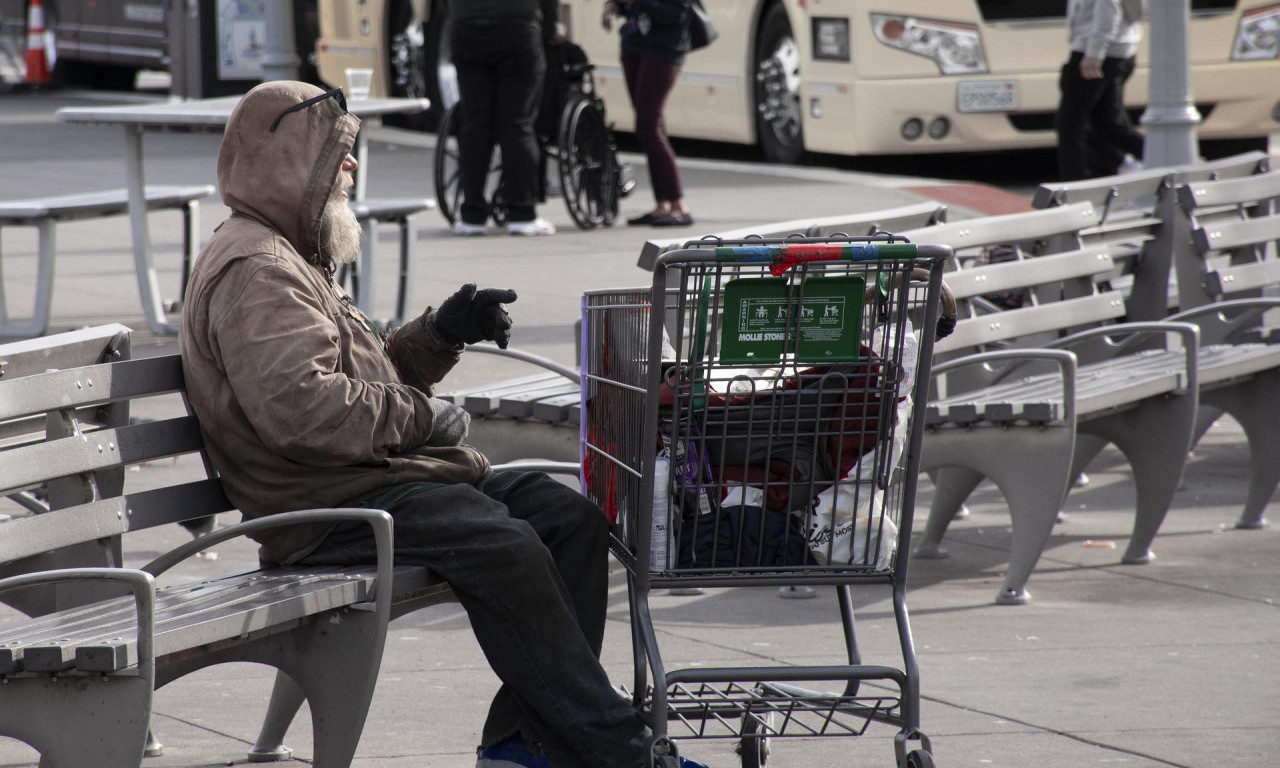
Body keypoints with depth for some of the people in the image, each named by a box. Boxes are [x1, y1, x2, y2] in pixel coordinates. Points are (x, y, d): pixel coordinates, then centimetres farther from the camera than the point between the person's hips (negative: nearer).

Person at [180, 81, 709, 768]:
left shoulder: (292, 259, 25)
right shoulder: (253, 270, -11)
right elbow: (299, 404, -25)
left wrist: (440, 333, 11)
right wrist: (419, 417, -15)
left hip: (378, 475, 11)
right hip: (327, 506, -11)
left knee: (571, 518, -1)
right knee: (504, 547, -28)